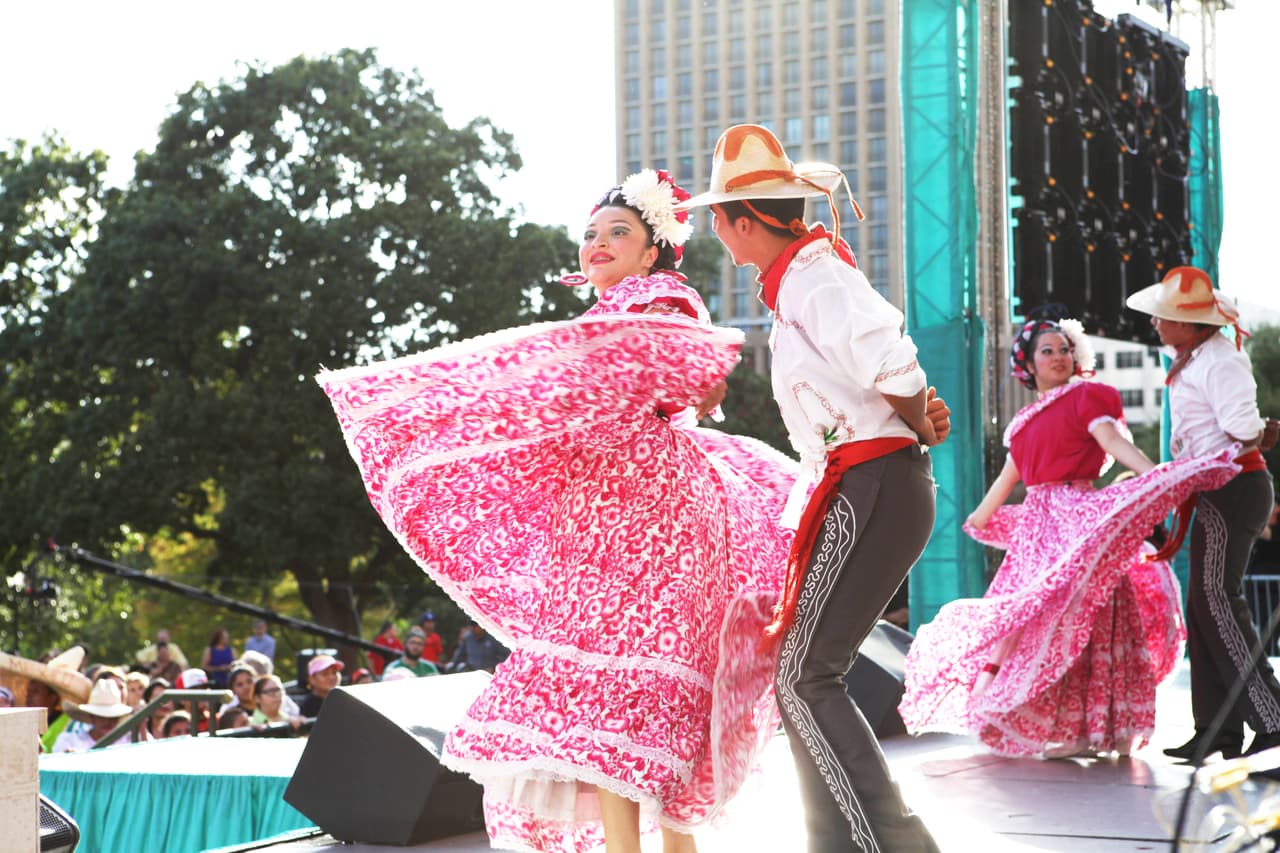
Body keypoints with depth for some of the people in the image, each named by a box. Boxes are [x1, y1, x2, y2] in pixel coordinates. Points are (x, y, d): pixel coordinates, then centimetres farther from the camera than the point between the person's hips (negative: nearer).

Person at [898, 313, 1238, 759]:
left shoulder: (1085, 396, 2)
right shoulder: (1027, 419, 20)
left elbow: (1115, 441, -13)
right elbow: (1009, 476, 31)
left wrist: (1161, 478, -29)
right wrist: (979, 519, 42)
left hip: (1076, 517, -6)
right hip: (1037, 520, 6)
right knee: (1017, 606, 1)